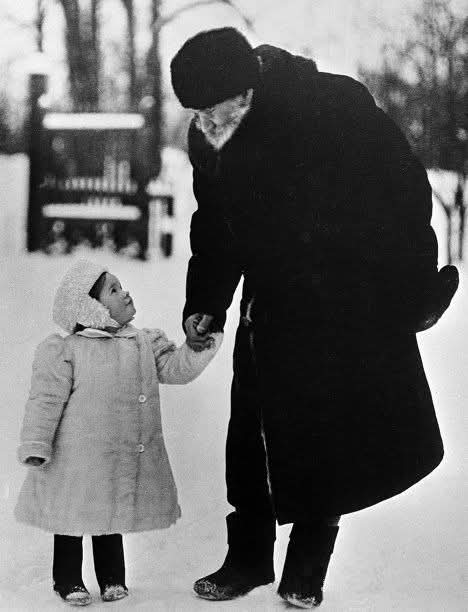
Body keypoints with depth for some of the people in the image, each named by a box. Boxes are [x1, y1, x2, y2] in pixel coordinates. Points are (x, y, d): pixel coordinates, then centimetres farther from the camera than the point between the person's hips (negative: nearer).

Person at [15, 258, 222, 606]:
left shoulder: (145, 343, 6)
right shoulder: (65, 350, -11)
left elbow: (176, 369, 2)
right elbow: (46, 400, -11)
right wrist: (36, 446, -15)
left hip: (125, 460, 5)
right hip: (78, 457, -5)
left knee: (114, 515, 17)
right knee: (73, 517, 7)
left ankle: (112, 577, 30)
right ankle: (68, 580, 22)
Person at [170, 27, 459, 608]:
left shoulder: (335, 105, -22)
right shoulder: (206, 143, -6)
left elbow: (406, 188, -13)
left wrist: (416, 287, -10)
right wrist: (204, 305, 1)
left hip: (356, 304, -4)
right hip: (274, 309, 4)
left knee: (332, 433, 3)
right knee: (252, 435, 3)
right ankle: (247, 558, 22)